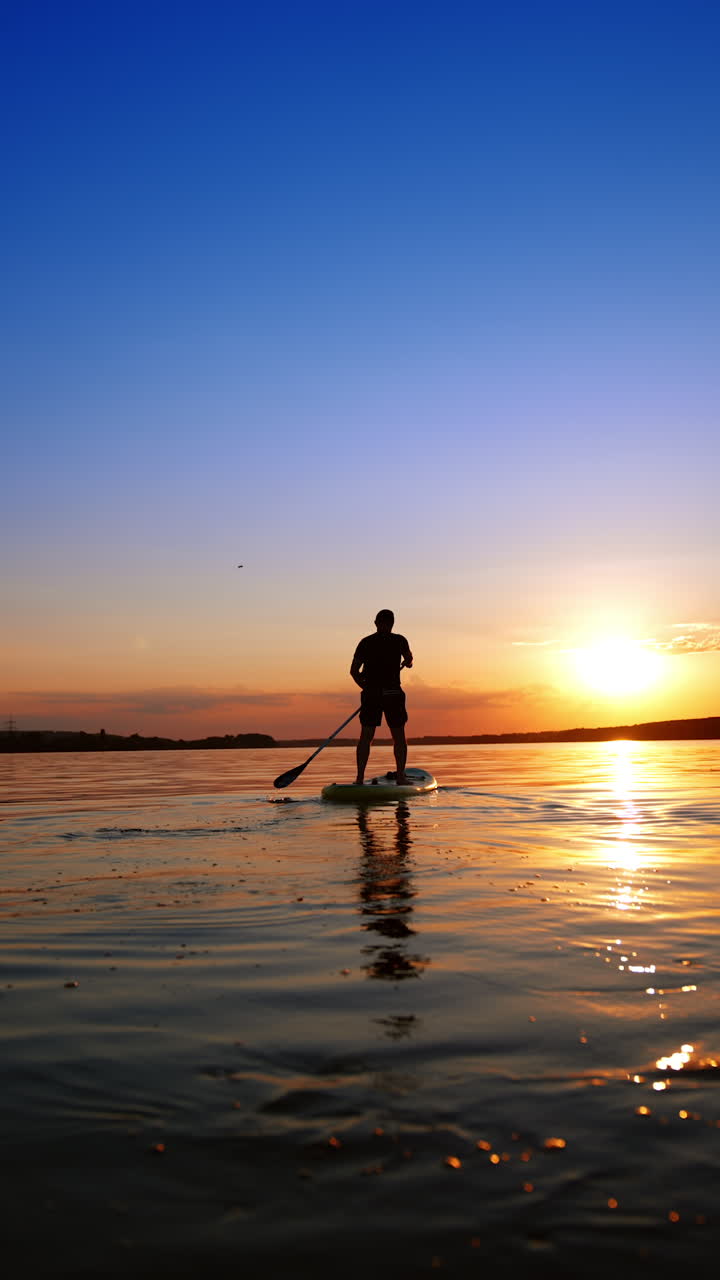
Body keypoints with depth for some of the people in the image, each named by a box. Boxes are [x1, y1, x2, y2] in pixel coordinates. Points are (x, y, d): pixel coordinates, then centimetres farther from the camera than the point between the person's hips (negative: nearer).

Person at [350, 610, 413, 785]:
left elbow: (354, 670, 1)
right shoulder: (399, 641, 1)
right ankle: (400, 776, 7)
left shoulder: (365, 642, 3)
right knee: (399, 736, 9)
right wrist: (406, 662, 46)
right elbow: (409, 659, 22)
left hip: (371, 694, 1)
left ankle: (360, 777, 0)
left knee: (366, 736, 4)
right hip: (393, 693, -1)